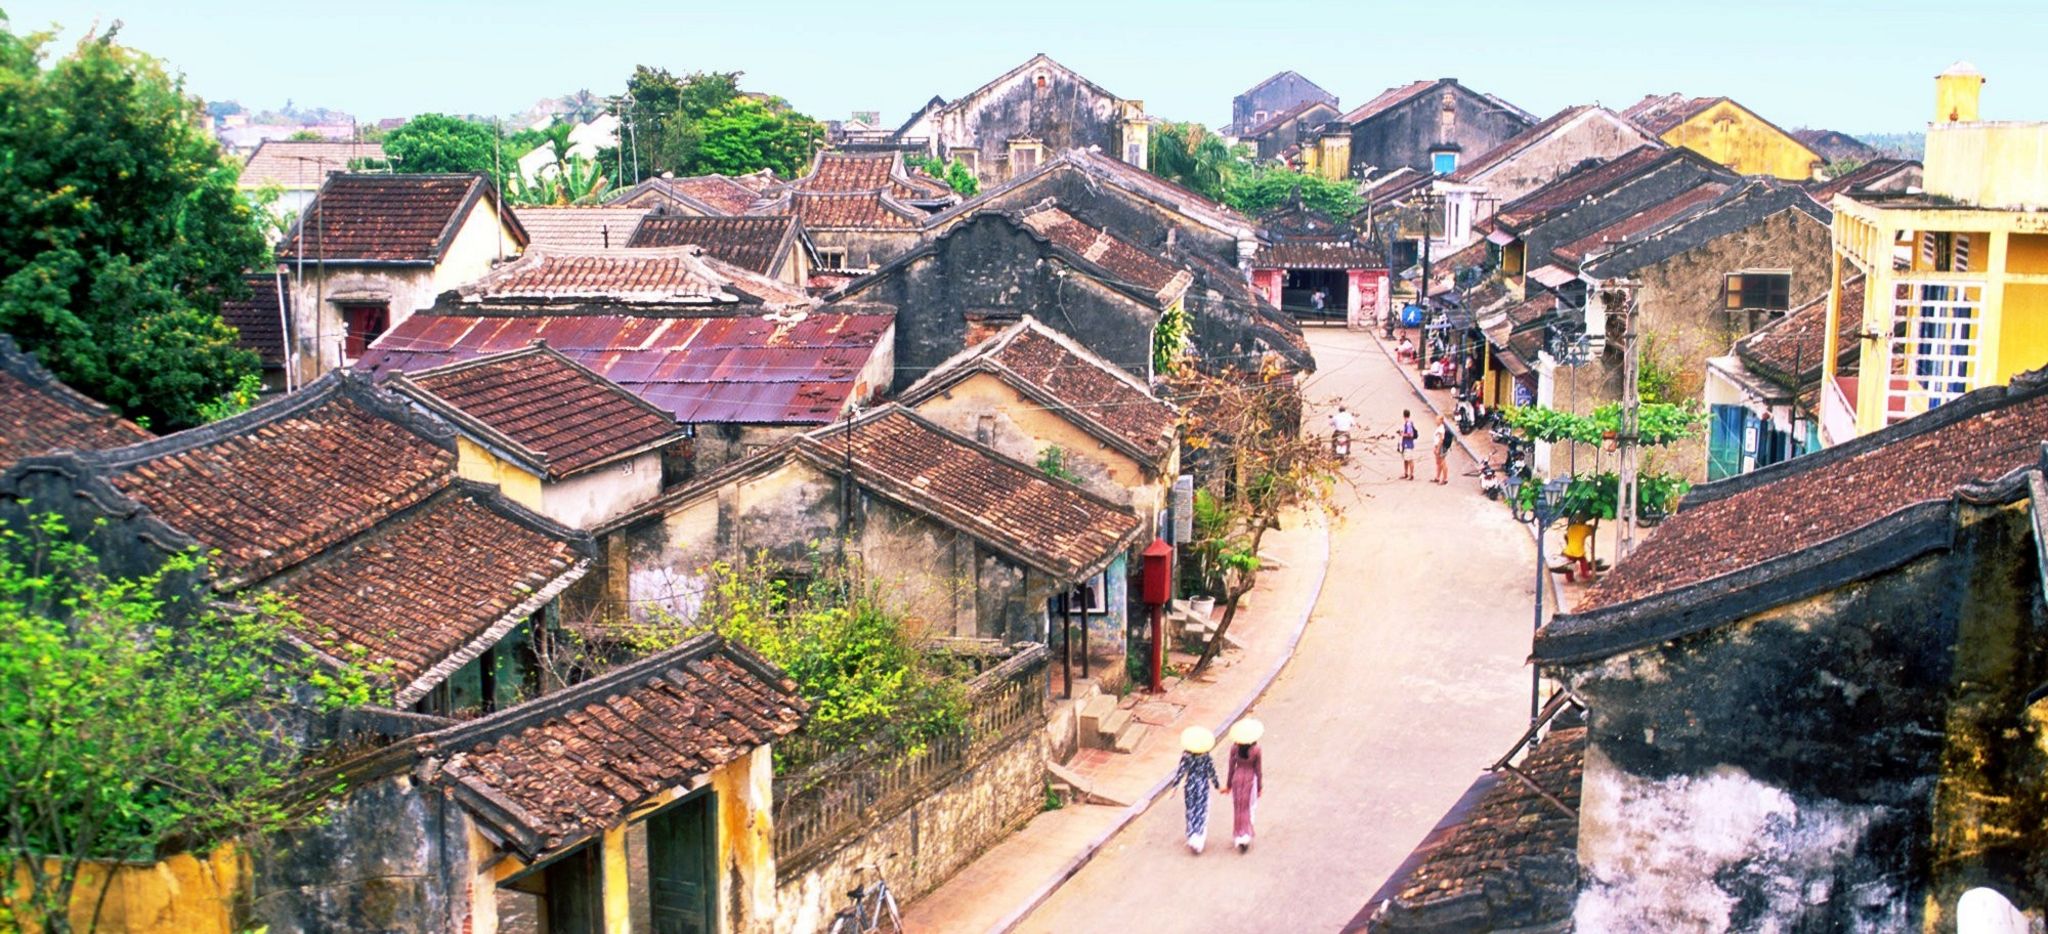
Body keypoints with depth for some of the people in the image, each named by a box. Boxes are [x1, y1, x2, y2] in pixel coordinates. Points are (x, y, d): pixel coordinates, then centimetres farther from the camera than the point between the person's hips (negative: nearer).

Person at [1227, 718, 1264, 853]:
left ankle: (1238, 836, 23)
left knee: (1237, 808, 16)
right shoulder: (1256, 749, -18)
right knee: (1249, 808, 14)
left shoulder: (1234, 748, -14)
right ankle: (1246, 836, 8)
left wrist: (1228, 784, 8)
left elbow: (1231, 768, -5)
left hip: (1237, 778, 1)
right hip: (1250, 779, -1)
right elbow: (1258, 770, -9)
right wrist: (1260, 787, 4)